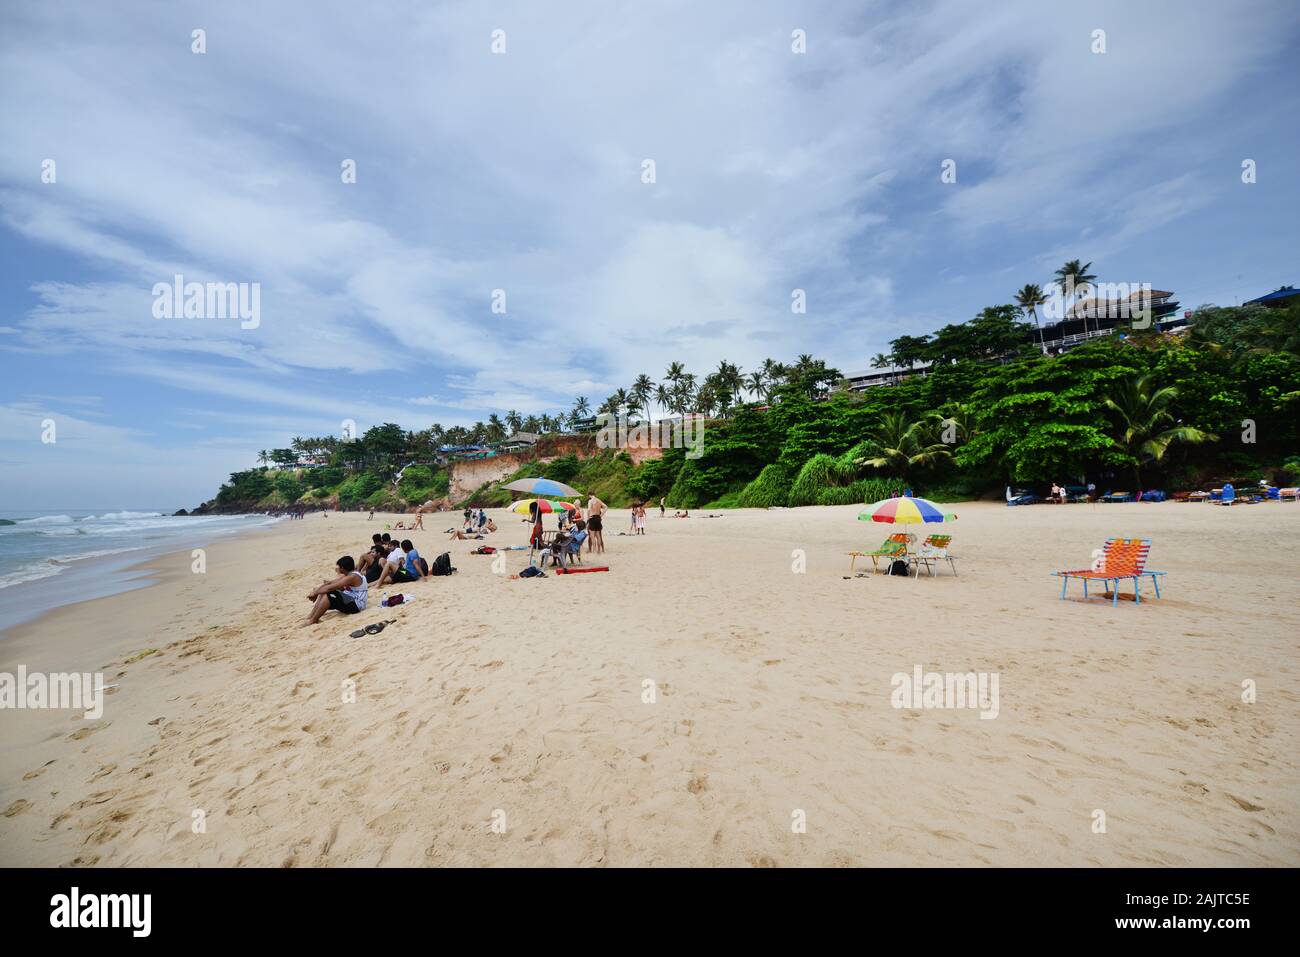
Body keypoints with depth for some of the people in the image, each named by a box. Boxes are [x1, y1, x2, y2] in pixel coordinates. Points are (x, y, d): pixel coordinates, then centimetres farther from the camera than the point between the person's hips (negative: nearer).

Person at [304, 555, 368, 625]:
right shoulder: (348, 574, 10)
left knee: (328, 594, -24)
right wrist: (316, 590, 0)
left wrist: (315, 592, -9)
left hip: (355, 605, -10)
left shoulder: (352, 577, -21)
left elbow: (331, 587, -21)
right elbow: (331, 583, 10)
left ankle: (312, 621, -14)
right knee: (323, 592, 9)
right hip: (351, 600, 10)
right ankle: (310, 617, 0)